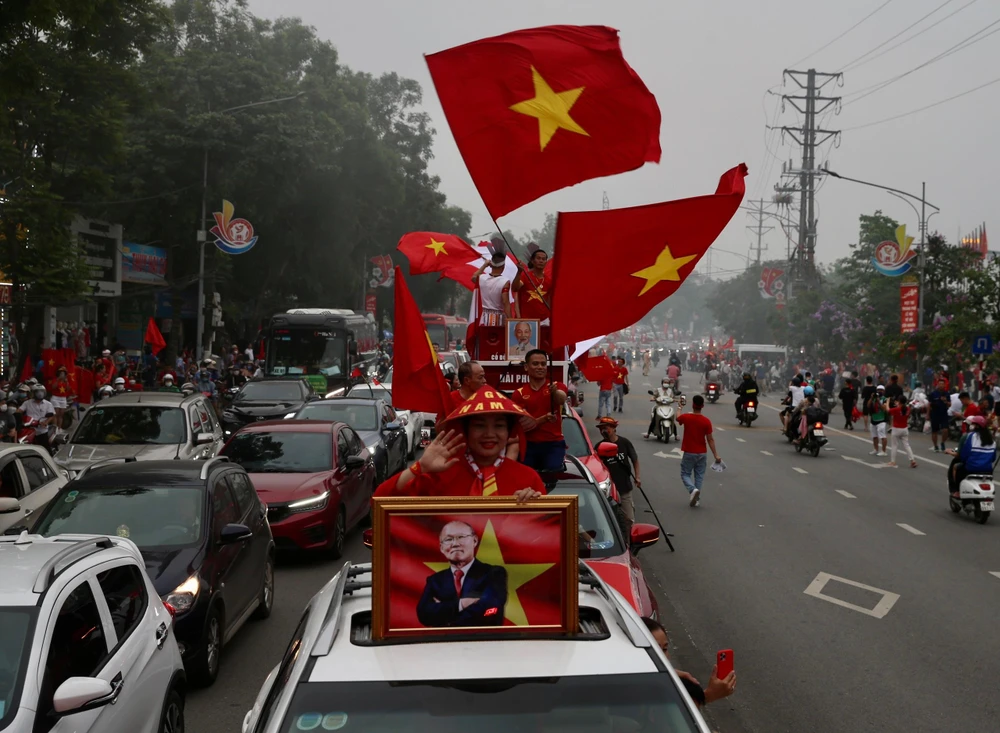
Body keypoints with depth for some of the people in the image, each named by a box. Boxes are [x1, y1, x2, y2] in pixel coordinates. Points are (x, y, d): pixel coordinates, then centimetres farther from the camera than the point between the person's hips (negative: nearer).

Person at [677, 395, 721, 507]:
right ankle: (697, 499, 13)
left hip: (688, 453, -1)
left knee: (685, 474, 9)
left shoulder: (685, 417, -12)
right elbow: (710, 439, -9)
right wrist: (716, 455, -4)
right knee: (699, 476, 13)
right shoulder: (706, 421, -10)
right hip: (701, 453, 1)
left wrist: (680, 407, 33)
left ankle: (693, 490, -18)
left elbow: (677, 418, 14)